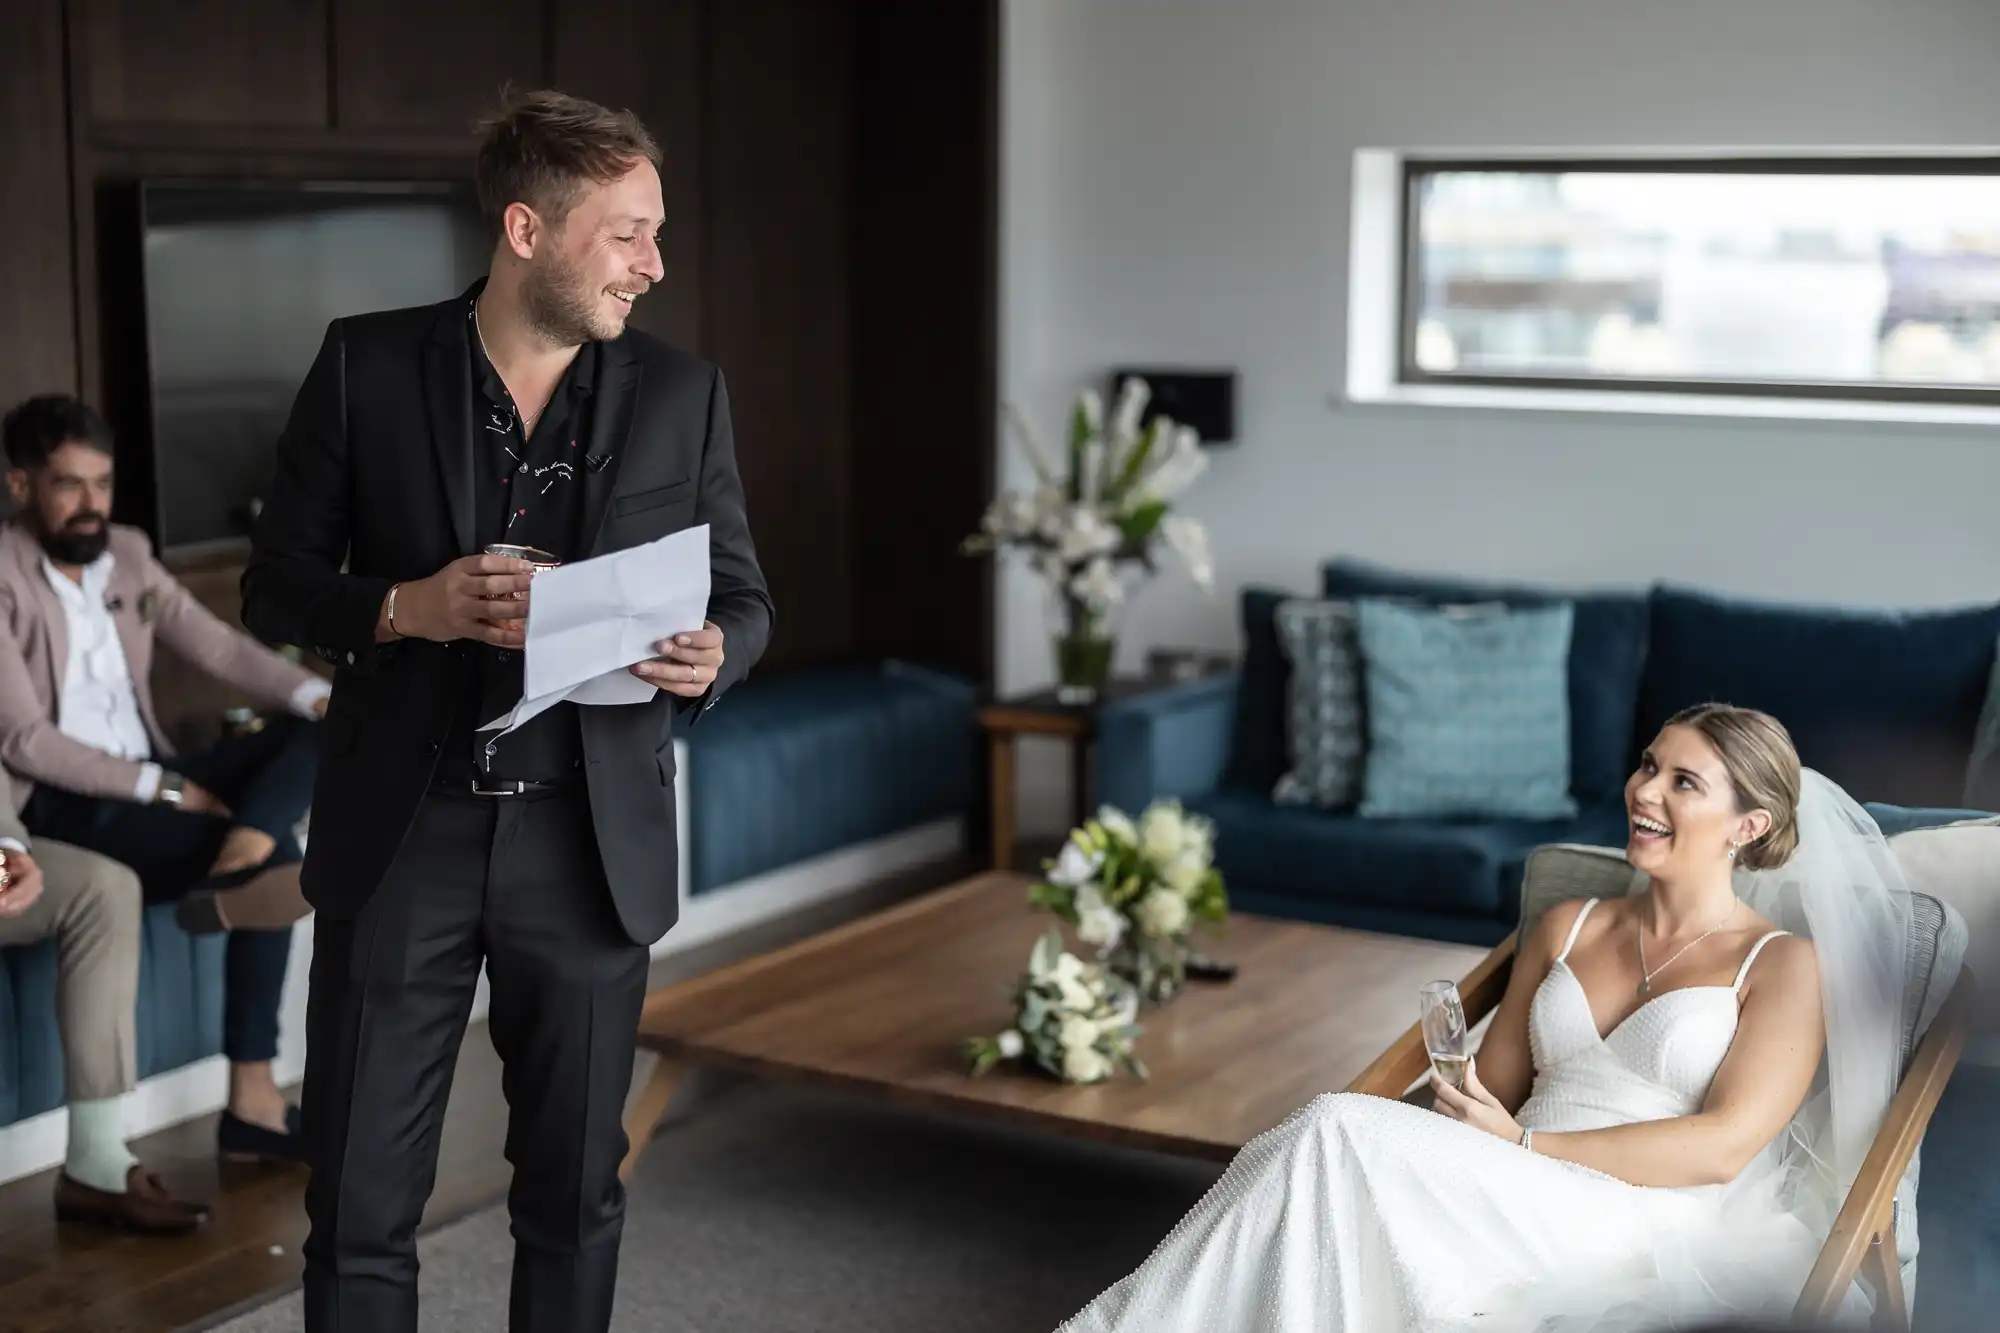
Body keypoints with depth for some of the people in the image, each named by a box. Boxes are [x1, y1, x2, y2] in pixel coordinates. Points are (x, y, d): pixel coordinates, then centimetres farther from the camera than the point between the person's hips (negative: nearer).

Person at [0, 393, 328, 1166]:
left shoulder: (126, 554, 9)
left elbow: (218, 647, 5)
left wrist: (319, 697, -14)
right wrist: (161, 789, -20)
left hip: (146, 781, 8)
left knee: (311, 735, -16)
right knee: (277, 860, -24)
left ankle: (236, 858, -38)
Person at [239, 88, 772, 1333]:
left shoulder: (683, 394, 2)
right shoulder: (366, 365, -2)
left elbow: (743, 595, 8)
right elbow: (277, 586, 2)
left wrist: (710, 655, -15)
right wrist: (408, 608, -18)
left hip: (590, 844, 1)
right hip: (401, 836, -1)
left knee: (576, 1191, 12)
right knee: (361, 1203, 4)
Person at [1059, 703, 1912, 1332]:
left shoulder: (1786, 964, 5)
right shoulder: (1568, 928, 21)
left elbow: (1722, 1146, -8)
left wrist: (1526, 1144, -10)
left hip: (1637, 1229, -5)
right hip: (1514, 1201, 5)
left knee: (1340, 1133, -28)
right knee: (1330, 1140, -30)